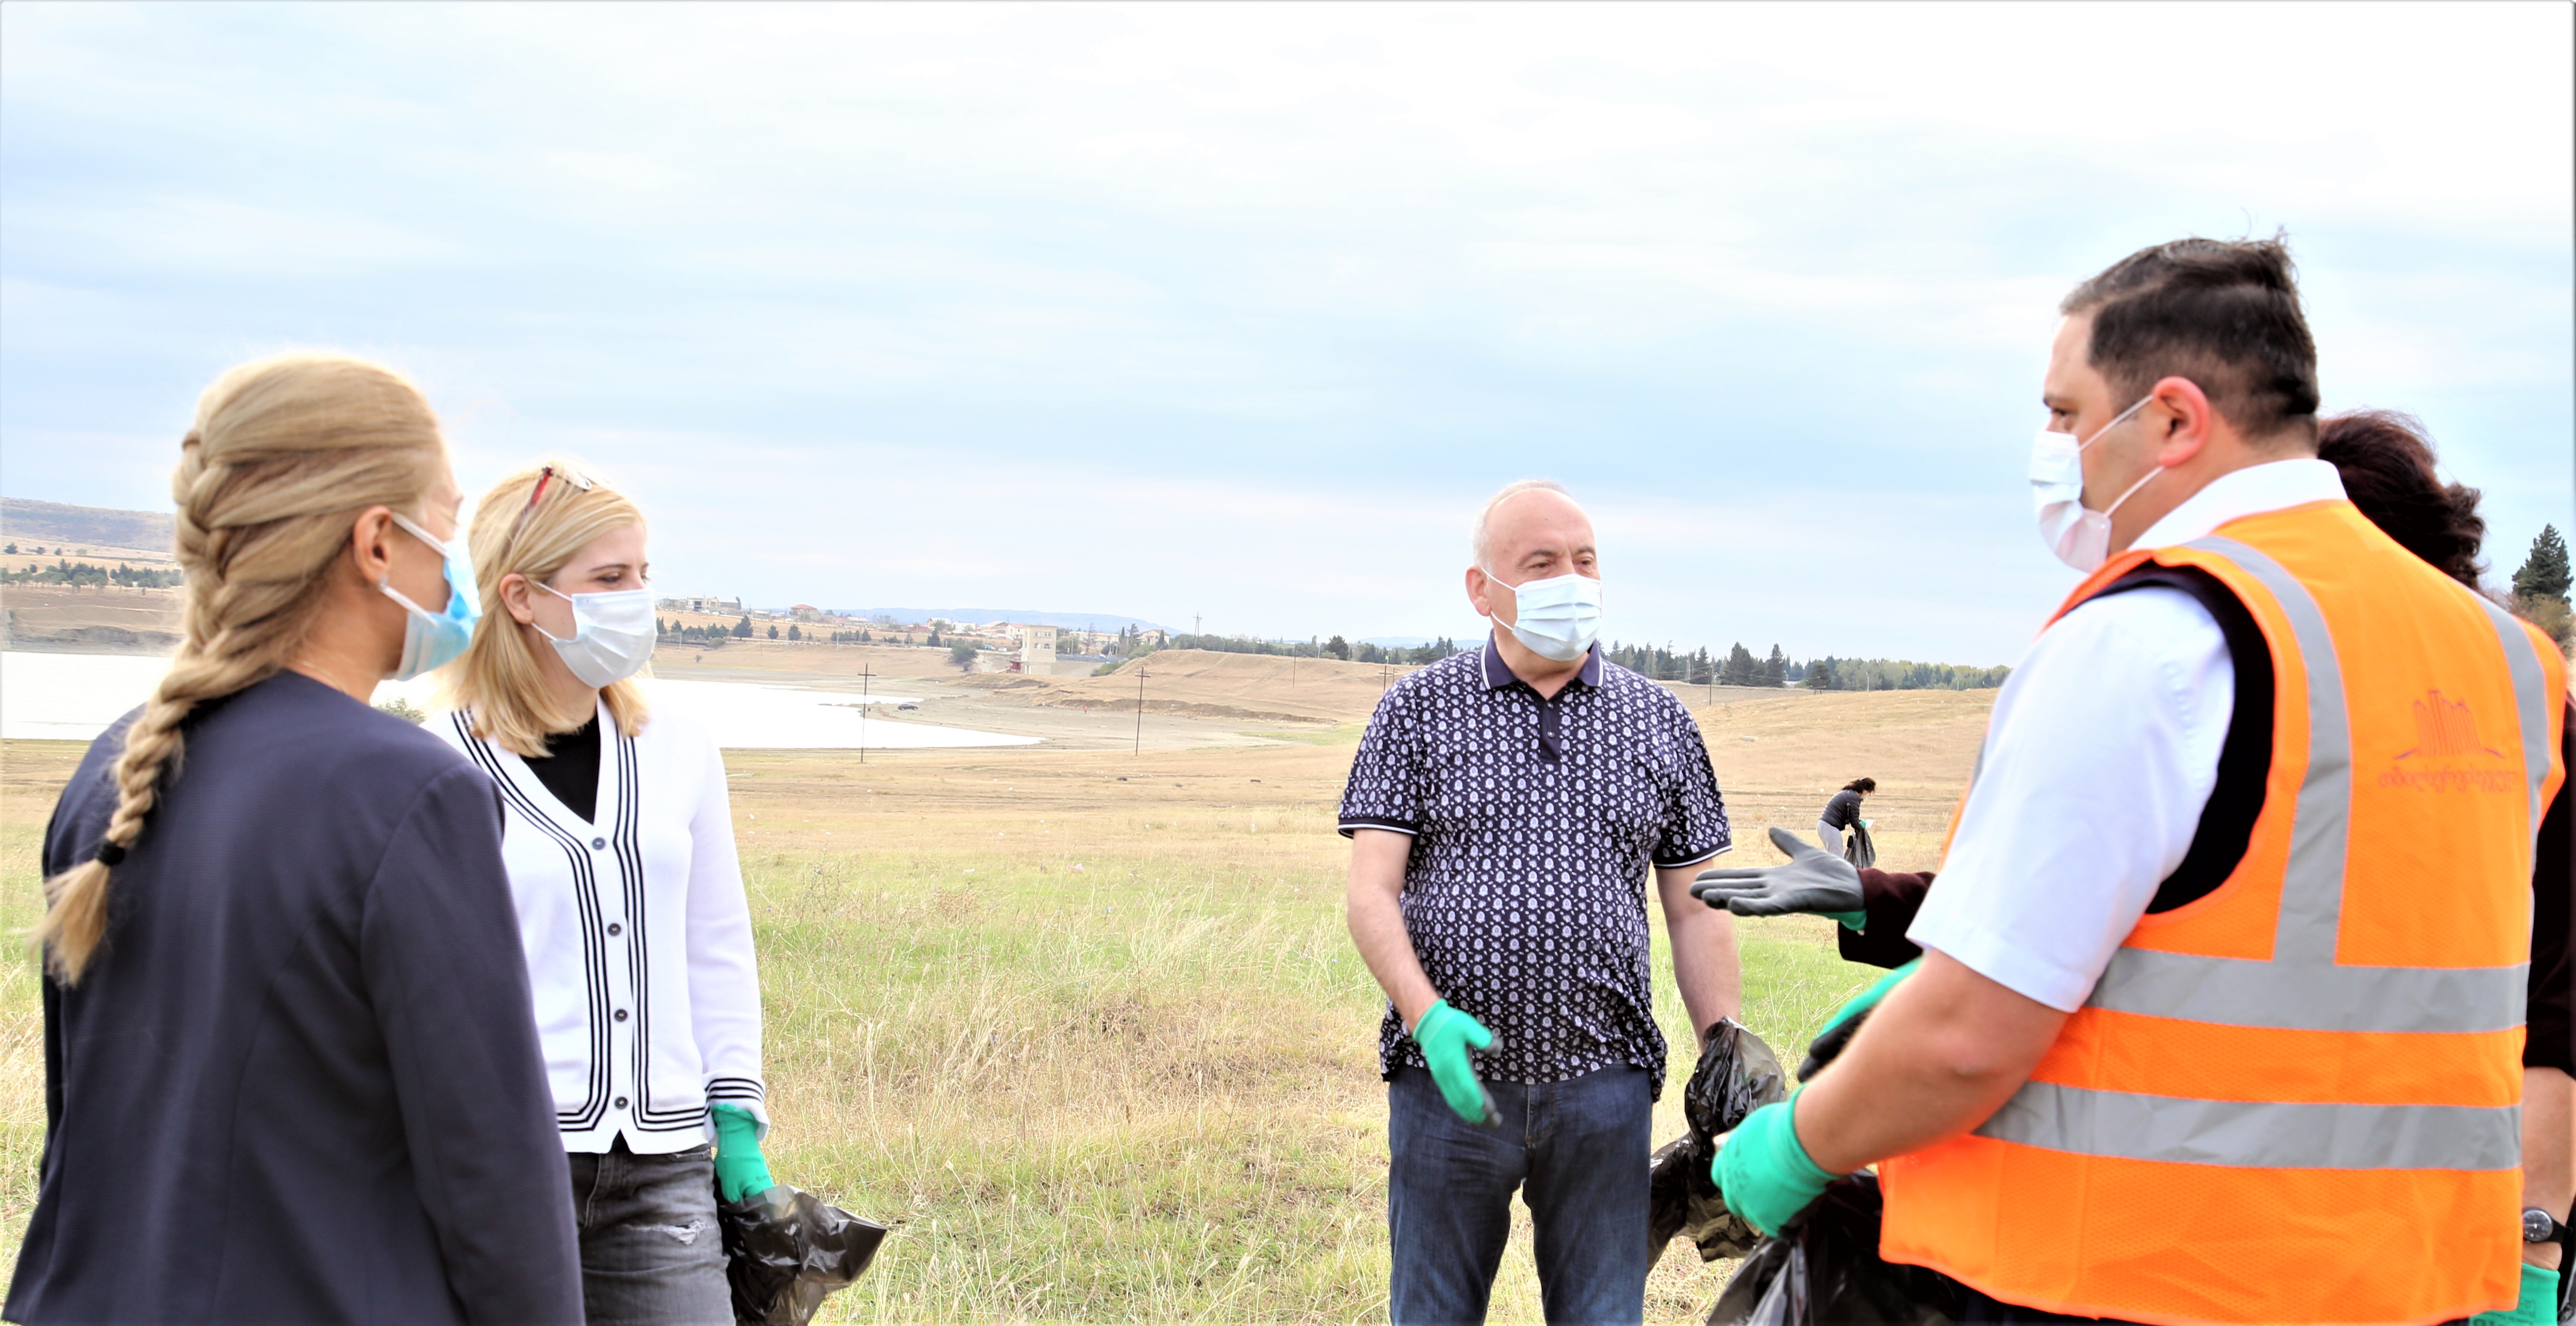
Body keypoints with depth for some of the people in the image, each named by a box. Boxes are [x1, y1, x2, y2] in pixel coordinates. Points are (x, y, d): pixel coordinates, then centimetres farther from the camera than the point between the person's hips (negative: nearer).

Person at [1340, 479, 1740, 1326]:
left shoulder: (1661, 723, 9)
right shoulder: (1417, 711, 3)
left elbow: (1695, 911, 11)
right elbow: (1371, 892, -3)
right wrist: (1429, 1018, -18)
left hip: (1604, 1086, 1)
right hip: (1451, 1075, -1)